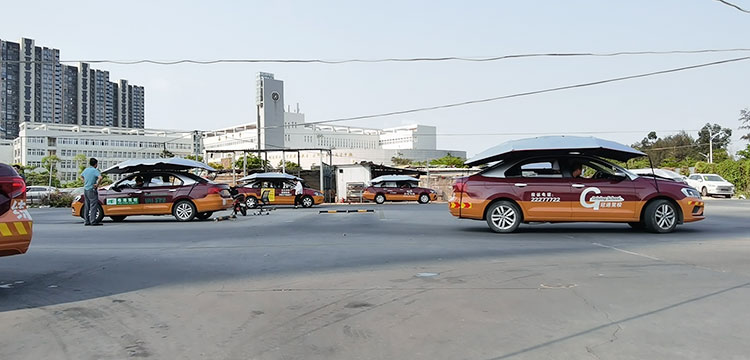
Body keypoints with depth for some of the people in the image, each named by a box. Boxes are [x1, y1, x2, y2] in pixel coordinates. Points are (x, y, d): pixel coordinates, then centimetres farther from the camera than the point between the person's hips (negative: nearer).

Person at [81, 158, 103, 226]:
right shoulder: (95, 170, -12)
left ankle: (86, 221, 14)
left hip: (85, 189, 8)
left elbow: (81, 177, 30)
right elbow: (100, 177, -30)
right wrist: (97, 184, -17)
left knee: (86, 206, 11)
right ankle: (93, 221, -7)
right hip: (92, 190, -8)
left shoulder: (86, 170, 11)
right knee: (93, 206, -5)